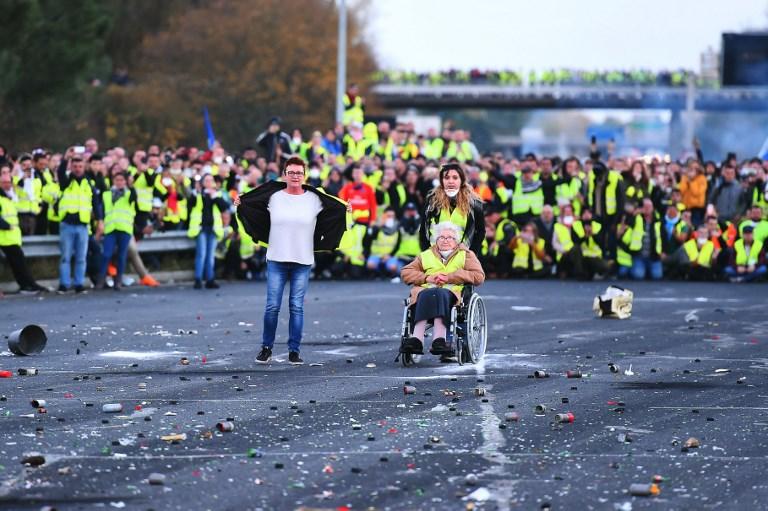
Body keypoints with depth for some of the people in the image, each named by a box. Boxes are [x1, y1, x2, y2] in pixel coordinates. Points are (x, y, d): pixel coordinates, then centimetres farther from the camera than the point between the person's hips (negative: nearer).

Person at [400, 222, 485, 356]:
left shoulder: (465, 255, 24)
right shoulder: (426, 255, 30)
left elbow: (478, 276, 7)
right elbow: (405, 273, 19)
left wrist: (449, 277, -3)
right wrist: (427, 278, 0)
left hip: (452, 293, -2)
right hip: (425, 291, 2)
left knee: (439, 294, -38)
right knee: (426, 296, -36)